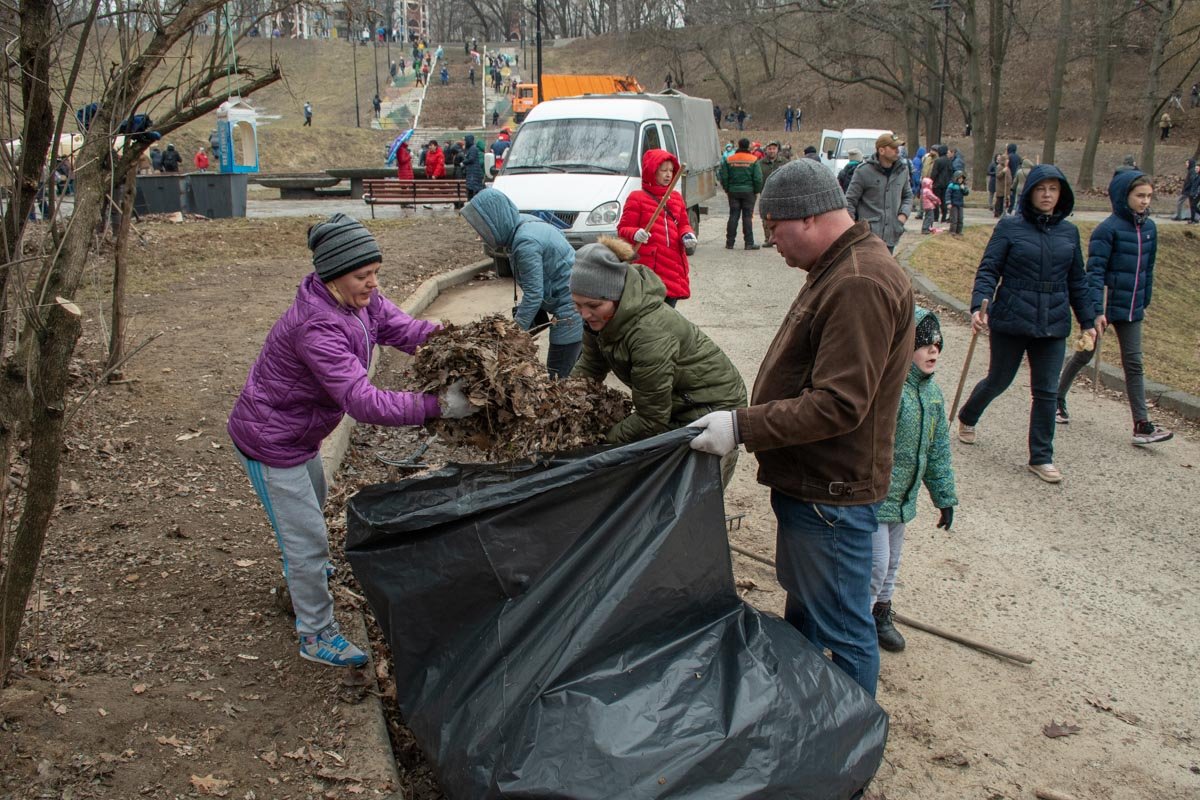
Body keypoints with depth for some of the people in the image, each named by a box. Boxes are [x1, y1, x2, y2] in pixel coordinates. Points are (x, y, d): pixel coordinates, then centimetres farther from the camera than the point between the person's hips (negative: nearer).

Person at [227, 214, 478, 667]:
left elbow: (404, 329, -11)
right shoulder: (317, 328, -37)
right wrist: (438, 405, -46)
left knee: (313, 497, 34)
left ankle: (299, 570, 63)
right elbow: (364, 402, -42)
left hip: (298, 432, 10)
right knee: (308, 537, 0)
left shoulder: (362, 301, -10)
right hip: (269, 442, -10)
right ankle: (317, 636, 18)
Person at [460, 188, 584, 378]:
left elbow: (534, 294, -21)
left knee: (558, 377, -7)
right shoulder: (524, 224, 6)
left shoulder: (525, 243, -23)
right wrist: (521, 310, 10)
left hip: (571, 309, -10)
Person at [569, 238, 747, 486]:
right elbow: (589, 368, 6)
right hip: (674, 405, 9)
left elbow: (652, 419, -27)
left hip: (713, 407, -9)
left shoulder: (650, 333, -36)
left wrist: (602, 438, -20)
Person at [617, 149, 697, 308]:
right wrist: (635, 234, -23)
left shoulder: (676, 197, 17)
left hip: (673, 265, 6)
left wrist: (688, 235, 0)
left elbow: (683, 224, 23)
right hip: (648, 267, -6)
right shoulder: (637, 197, -1)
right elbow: (623, 228, -2)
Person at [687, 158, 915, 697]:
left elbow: (838, 404, -28)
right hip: (807, 480, 11)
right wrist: (750, 423, 14)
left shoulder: (860, 284, -24)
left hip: (831, 491, -11)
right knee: (802, 607, 26)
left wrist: (743, 427, -25)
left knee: (843, 630, 4)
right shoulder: (839, 269, 11)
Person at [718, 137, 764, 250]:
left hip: (733, 191, 2)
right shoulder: (753, 160, -4)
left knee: (733, 216, 7)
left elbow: (723, 176, 1)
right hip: (748, 191, -2)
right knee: (747, 217, 1)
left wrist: (727, 190, 11)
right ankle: (749, 243, 1)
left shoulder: (729, 160, 1)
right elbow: (758, 178, -8)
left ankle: (730, 242, 6)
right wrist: (756, 191, 4)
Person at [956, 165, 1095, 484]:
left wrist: (1087, 321, 14)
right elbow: (988, 269, -9)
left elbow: (1077, 281, 14)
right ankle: (967, 418, 41)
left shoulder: (1069, 232, 7)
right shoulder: (1010, 227, -5)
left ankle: (1041, 458, 14)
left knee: (1047, 392, 3)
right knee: (999, 380, 11)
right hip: (1011, 321, -3)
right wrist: (979, 306, -24)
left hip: (1053, 326, 3)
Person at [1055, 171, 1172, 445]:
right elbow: (1095, 271, -18)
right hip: (1106, 305, -6)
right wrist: (1097, 310, -24)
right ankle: (1058, 400, 31)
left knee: (1133, 363, 4)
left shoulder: (1149, 227, 5)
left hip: (1131, 309, 6)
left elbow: (1148, 269, 15)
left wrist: (1144, 302, 16)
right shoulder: (1108, 229, -15)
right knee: (1084, 355, 10)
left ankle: (1142, 425, 3)